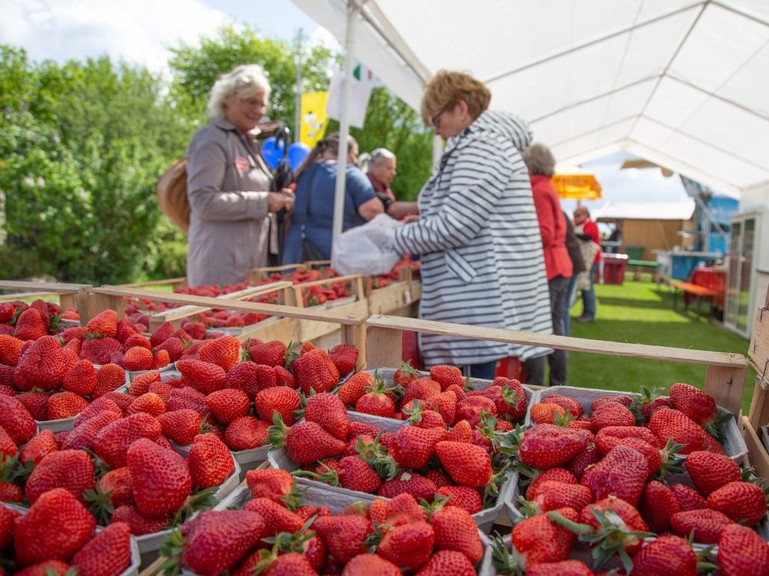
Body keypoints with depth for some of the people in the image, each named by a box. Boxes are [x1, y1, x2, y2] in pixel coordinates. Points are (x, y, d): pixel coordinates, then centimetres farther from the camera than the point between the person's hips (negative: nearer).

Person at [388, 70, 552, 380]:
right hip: (477, 299, 10)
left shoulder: (481, 146, -12)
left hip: (480, 304, -10)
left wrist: (398, 239, -7)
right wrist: (421, 223, 13)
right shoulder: (487, 142, 21)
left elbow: (455, 226, -18)